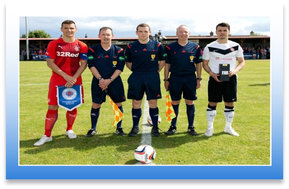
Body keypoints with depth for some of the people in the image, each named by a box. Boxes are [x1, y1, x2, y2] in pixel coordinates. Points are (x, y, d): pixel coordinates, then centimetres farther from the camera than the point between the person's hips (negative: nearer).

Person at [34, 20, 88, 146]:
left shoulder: (81, 46, 3)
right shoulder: (54, 44, 0)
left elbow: (84, 64, -1)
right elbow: (50, 62, -5)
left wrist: (74, 78, -14)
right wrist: (65, 76, -15)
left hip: (75, 81, 2)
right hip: (57, 81, -1)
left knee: (73, 106, 9)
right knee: (52, 107, -2)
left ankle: (69, 130, 30)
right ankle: (47, 135, 7)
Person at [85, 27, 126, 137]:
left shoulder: (118, 50, 3)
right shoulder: (92, 50, 2)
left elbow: (120, 68, -3)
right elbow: (91, 66, -4)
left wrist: (109, 80, -13)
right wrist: (100, 79, -15)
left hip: (115, 81, 1)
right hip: (98, 81, -1)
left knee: (118, 104, 4)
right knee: (96, 105, 2)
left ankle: (119, 128, 19)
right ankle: (93, 129, 18)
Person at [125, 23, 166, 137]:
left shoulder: (157, 45, 2)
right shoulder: (131, 47, 3)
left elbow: (162, 61, 11)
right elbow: (128, 62, 13)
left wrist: (156, 71, 3)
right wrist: (136, 71, 4)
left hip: (152, 78, -1)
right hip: (136, 77, 1)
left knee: (153, 103, 3)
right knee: (136, 103, 5)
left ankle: (155, 127, 15)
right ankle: (135, 127, 17)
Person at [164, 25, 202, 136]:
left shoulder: (195, 47, 4)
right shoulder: (170, 47, 2)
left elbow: (198, 63, 9)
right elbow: (167, 64, 5)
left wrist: (199, 78, 5)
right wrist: (166, 79, 3)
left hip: (190, 78, 1)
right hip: (175, 78, 0)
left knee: (190, 102, 6)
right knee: (174, 103, 5)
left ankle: (191, 127, 17)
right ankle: (173, 127, 17)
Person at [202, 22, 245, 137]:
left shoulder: (236, 46, 4)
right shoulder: (209, 47, 0)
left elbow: (242, 62, 9)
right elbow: (205, 64, 4)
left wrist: (235, 70, -11)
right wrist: (212, 74, -13)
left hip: (230, 78, 2)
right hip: (215, 78, -1)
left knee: (230, 103, 7)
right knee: (212, 103, 1)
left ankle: (228, 127, 23)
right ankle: (210, 127, 14)